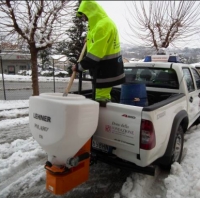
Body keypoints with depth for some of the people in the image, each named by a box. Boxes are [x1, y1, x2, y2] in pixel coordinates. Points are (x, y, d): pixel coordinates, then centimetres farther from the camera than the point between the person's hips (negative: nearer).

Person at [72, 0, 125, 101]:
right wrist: (90, 40, 13)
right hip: (107, 68, 10)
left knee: (101, 98, -7)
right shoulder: (101, 23, 14)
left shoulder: (103, 25, -19)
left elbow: (96, 53, -23)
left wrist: (79, 66, -16)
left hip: (106, 69, -10)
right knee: (104, 97, 17)